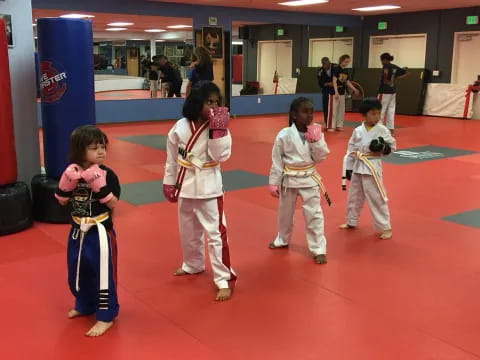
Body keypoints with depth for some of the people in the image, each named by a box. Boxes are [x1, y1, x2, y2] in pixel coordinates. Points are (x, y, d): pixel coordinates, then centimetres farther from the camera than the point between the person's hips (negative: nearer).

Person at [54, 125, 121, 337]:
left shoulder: (107, 175, -14)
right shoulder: (72, 174, -2)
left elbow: (113, 203, -20)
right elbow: (62, 201, 4)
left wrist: (99, 185, -30)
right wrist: (66, 184, -14)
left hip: (100, 232, -5)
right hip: (78, 231, 6)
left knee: (103, 273, 2)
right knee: (77, 271, 21)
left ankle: (106, 316, 16)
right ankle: (85, 306, 44)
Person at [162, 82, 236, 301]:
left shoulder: (218, 128, -9)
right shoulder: (180, 127, -5)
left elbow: (220, 155, -19)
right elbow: (172, 158, 3)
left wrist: (218, 130, -26)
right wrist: (169, 183, 7)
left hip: (209, 187, -3)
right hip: (185, 185, 4)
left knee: (215, 233, -6)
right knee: (188, 231, 21)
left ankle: (224, 280, 3)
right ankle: (193, 265, 45)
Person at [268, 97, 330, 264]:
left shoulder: (316, 133, -7)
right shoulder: (284, 135, -13)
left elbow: (320, 157, -6)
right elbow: (276, 161, -7)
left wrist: (316, 140, -20)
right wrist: (274, 183, -5)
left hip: (309, 178, 0)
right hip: (289, 179, 0)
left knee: (314, 214, 1)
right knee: (285, 212, 18)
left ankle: (319, 249, 13)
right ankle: (282, 240, 42)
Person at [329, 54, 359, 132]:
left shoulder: (346, 71, 9)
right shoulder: (336, 69, -11)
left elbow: (347, 82, 14)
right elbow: (334, 81, -17)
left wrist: (354, 89, 6)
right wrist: (336, 92, -23)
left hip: (342, 93, 7)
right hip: (335, 92, -7)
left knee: (341, 110, 12)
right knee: (333, 110, -5)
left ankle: (339, 125, 21)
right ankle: (330, 126, 0)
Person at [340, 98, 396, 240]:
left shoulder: (382, 130, -7)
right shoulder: (357, 131, 0)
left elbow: (392, 146, 1)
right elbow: (351, 150, 5)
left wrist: (381, 147, -19)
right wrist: (348, 168, 5)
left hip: (372, 167, -4)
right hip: (357, 167, 4)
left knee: (377, 198, -2)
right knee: (354, 196, 18)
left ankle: (386, 227, 9)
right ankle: (351, 222, 37)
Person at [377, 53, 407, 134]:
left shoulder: (386, 65, -11)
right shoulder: (395, 67, 12)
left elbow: (386, 72, -34)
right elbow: (405, 72, 23)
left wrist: (385, 80, -20)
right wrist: (395, 78, 17)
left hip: (385, 91, -8)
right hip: (393, 91, 8)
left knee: (381, 110, -2)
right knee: (391, 111, 9)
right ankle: (391, 129, 12)